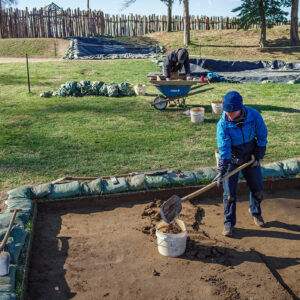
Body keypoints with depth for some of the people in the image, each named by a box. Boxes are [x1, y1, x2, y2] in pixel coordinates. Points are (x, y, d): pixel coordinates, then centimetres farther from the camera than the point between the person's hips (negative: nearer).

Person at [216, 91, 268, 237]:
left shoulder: (254, 115, -18)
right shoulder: (223, 123, -22)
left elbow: (262, 136, -5)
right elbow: (224, 147, -24)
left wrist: (258, 156, -5)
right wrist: (222, 169, -31)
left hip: (251, 158, 2)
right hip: (232, 160, -2)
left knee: (257, 190, 13)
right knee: (229, 194, -1)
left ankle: (255, 212, 43)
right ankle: (229, 222, 20)